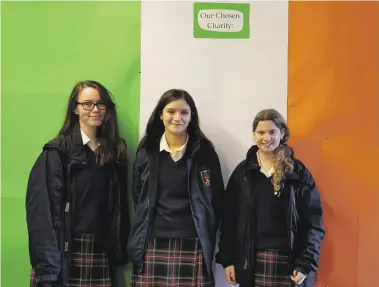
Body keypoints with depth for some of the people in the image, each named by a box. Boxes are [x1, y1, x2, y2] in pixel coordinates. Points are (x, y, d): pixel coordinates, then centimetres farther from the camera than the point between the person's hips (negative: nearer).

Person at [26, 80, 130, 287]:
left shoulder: (114, 151, 10)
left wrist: (120, 251, 3)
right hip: (65, 253, -4)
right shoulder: (58, 150, -5)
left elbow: (119, 206, 11)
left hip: (100, 253, 4)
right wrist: (48, 268, -17)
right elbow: (42, 209, -11)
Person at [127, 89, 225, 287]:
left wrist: (207, 237, 3)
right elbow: (138, 198, 12)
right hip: (152, 246, 1)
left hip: (194, 247, -1)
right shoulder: (146, 151, 7)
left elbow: (216, 200, 7)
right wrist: (141, 236, 7)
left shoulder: (205, 152, 4)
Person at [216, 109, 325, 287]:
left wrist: (306, 263, -9)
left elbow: (313, 221, -2)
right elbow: (229, 219, 6)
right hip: (251, 260, 1)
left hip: (288, 260, -1)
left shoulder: (298, 171, 1)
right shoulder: (243, 171, 6)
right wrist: (227, 259, 2)